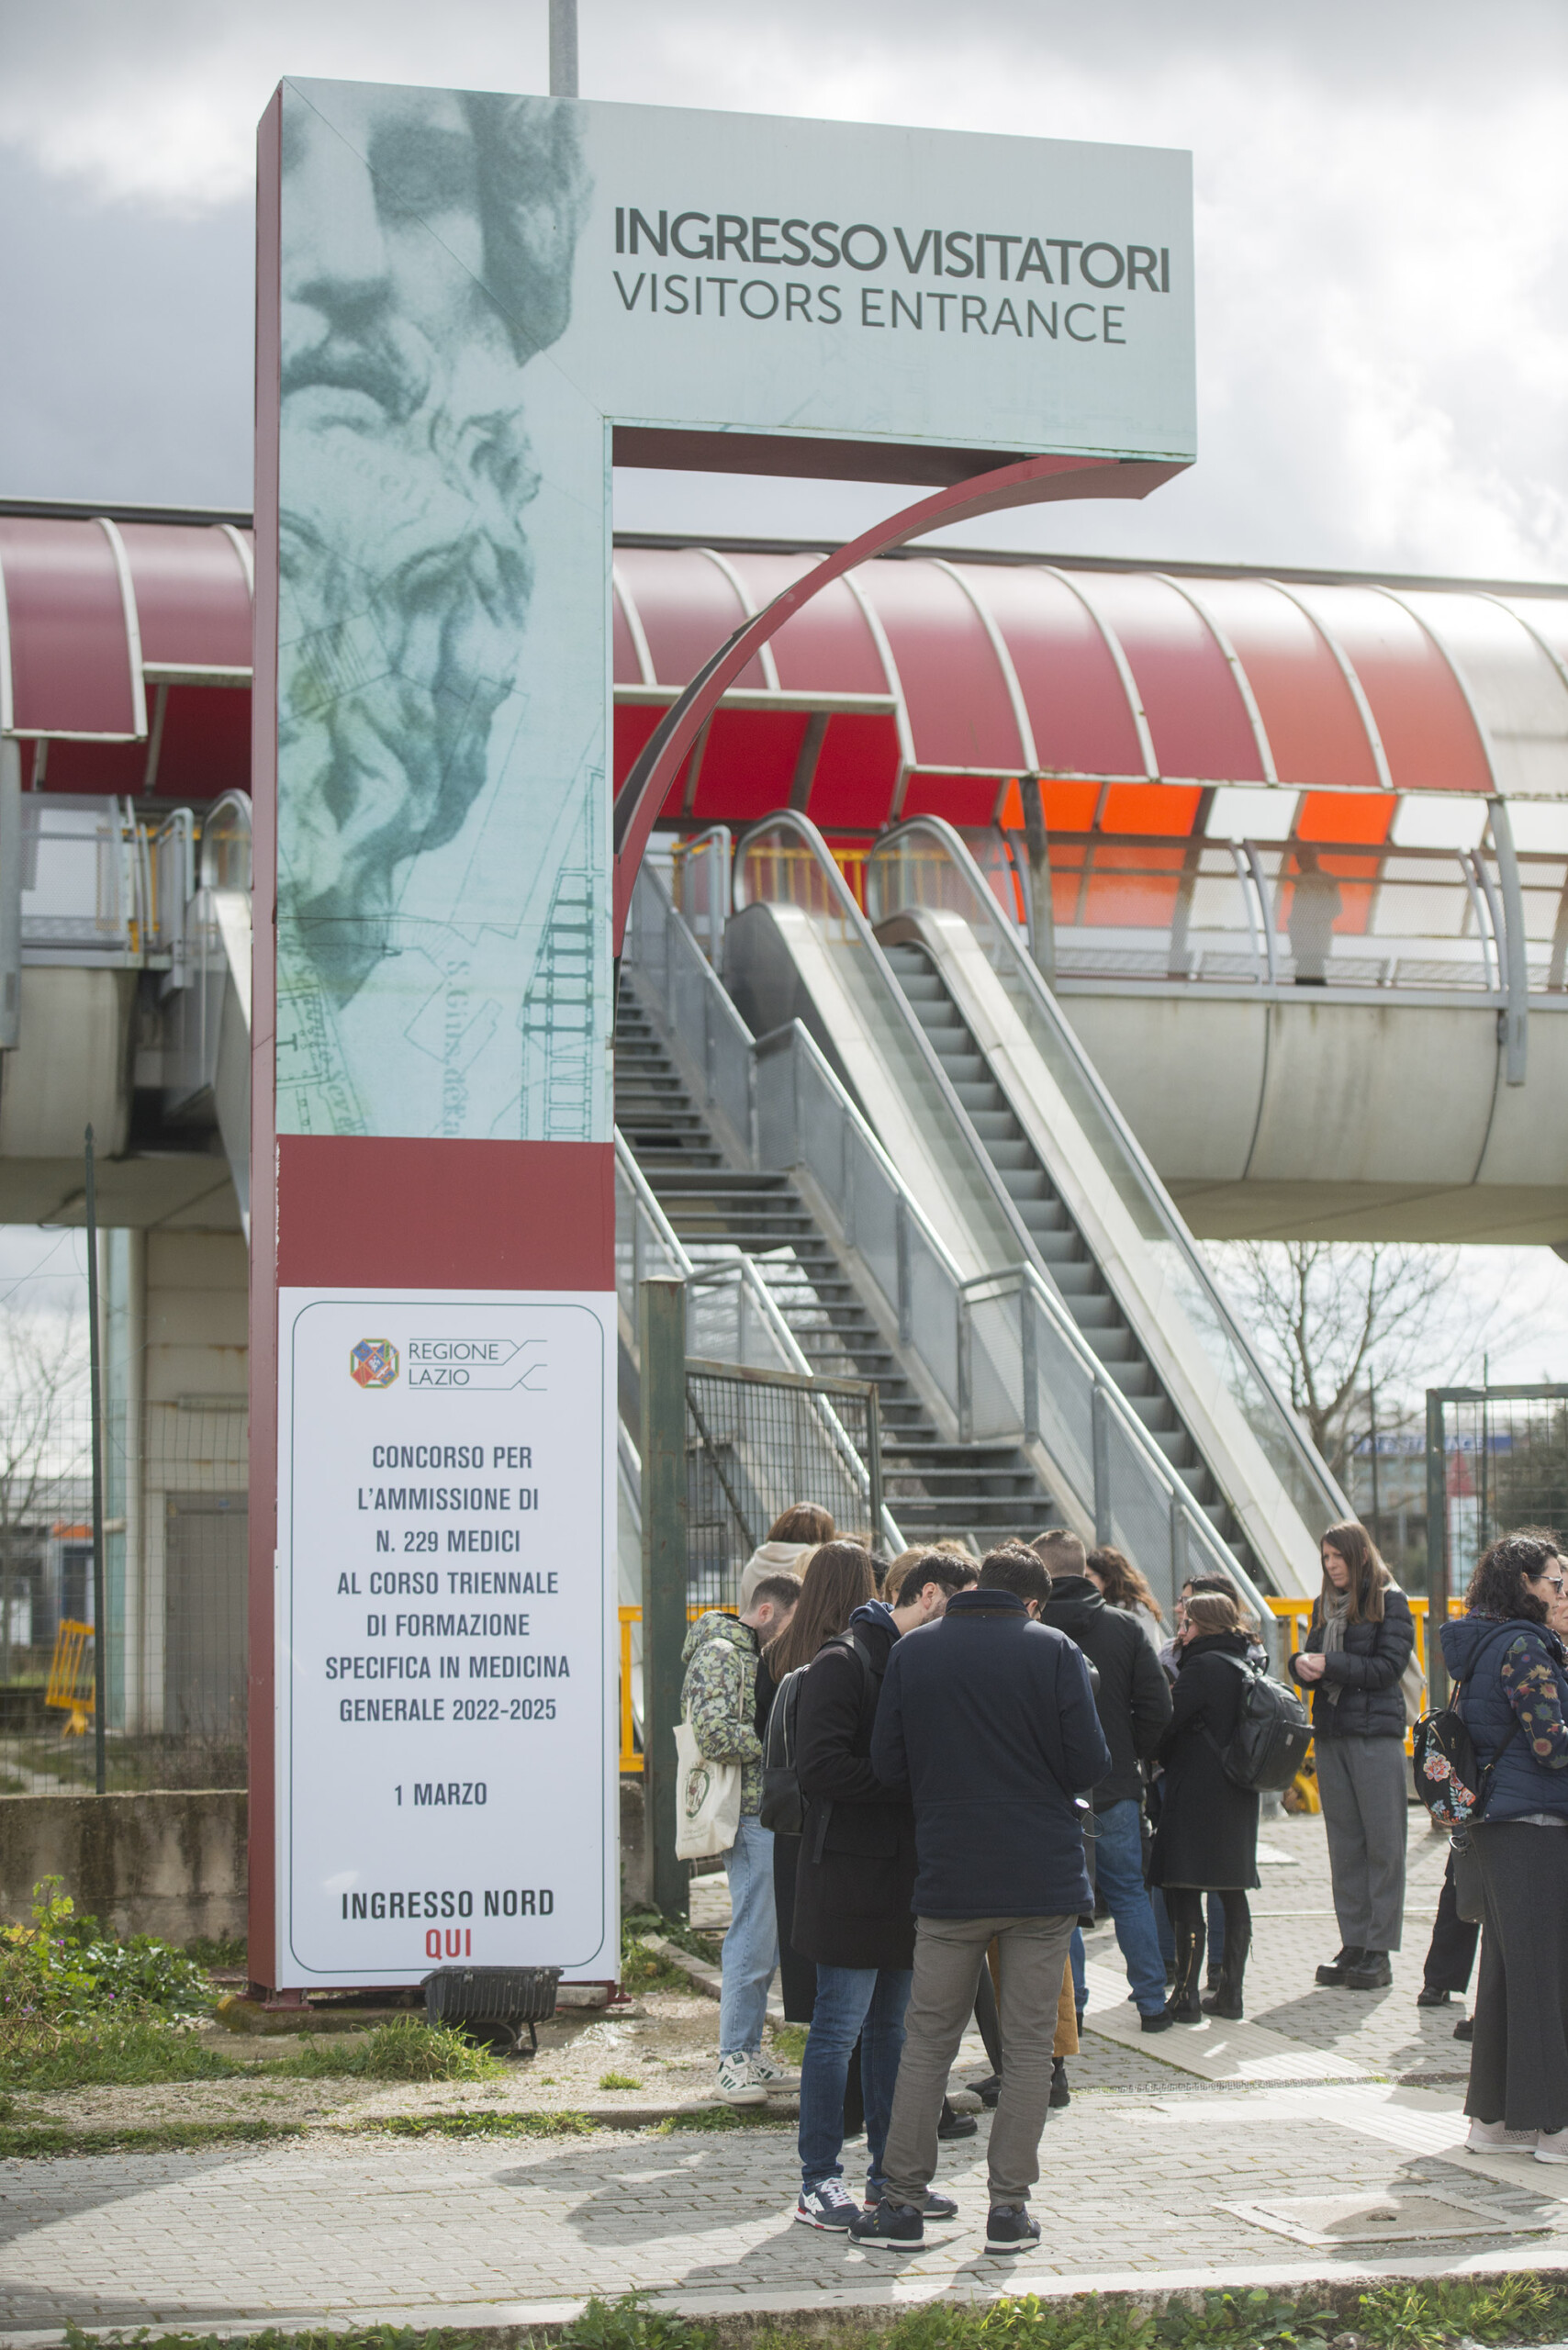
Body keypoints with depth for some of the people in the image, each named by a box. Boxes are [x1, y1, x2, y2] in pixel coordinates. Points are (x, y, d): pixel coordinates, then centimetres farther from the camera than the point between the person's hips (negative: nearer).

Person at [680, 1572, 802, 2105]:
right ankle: (734, 2060, -4)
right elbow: (715, 1736, -20)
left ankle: (749, 2052, 17)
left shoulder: (758, 1656, 21)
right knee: (752, 1939, -9)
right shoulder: (718, 1655, -9)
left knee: (765, 1939, 11)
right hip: (751, 1816, -10)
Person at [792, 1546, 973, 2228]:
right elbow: (819, 1766, -20)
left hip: (905, 1870, 8)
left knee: (893, 2027, 13)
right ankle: (820, 2181, 2)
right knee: (839, 2030, -4)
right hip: (853, 1871, -8)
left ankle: (890, 2170, 20)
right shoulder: (842, 1663, -11)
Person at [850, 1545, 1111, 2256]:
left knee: (927, 2039, 10)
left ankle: (902, 2202, 10)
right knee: (1028, 2044, 6)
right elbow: (1089, 1763, -8)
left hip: (949, 1877, 2)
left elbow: (886, 1763, 1)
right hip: (1043, 1877, -2)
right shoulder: (1055, 1651, -6)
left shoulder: (912, 1652, 1)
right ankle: (1009, 2207, 6)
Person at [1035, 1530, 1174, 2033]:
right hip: (1116, 1786, 3)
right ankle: (1152, 2004, 16)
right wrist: (1131, 1756, 11)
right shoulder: (1123, 1625, 0)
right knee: (1129, 1893, 15)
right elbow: (1156, 1704, -1)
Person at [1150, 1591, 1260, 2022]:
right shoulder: (1246, 1666, 11)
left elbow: (1168, 1724, -14)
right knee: (1233, 1896, 12)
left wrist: (1158, 1760, 6)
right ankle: (1230, 1991, 16)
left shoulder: (1202, 1666, -13)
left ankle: (1186, 1997, -6)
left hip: (1196, 1793, -9)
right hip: (1238, 1796, 9)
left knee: (1184, 1895, -5)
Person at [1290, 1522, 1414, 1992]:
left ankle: (1379, 1952, -1)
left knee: (1383, 1842, -3)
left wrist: (1330, 1665, -15)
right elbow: (1313, 1660, 17)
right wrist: (1302, 1663, -6)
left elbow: (1389, 1666, -10)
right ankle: (1353, 1944, 12)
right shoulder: (1324, 1604, 15)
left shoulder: (1389, 1602, -2)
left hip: (1376, 1731, -6)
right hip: (1331, 1733, 6)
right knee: (1344, 1842, 7)